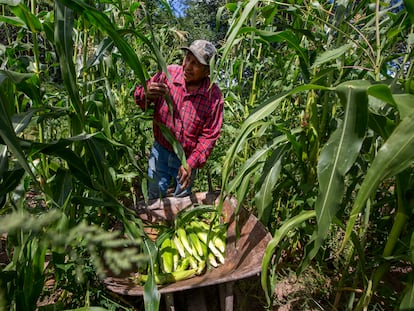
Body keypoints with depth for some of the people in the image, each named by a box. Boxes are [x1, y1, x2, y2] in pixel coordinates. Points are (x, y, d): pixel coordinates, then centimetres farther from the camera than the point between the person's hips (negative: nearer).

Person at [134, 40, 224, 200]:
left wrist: (192, 163, -25)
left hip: (188, 158, -1)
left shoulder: (214, 96, -19)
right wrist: (146, 94, -31)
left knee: (182, 201, 21)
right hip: (160, 151, 1)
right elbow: (139, 97, -6)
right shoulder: (167, 74, -16)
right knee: (154, 197, 15)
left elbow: (209, 136, -15)